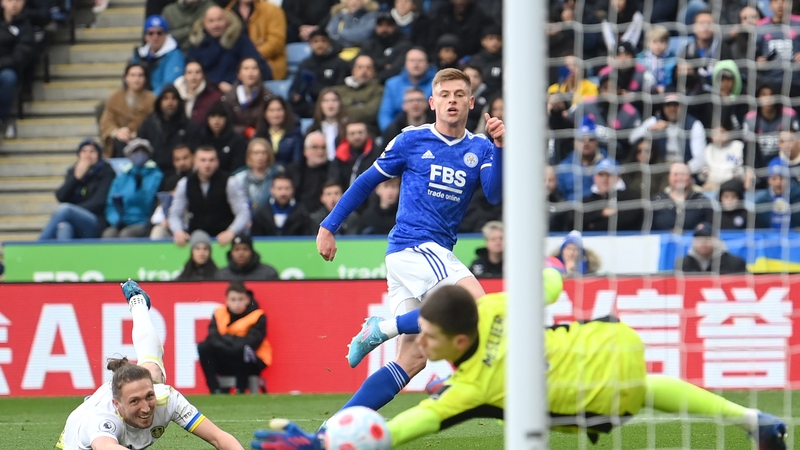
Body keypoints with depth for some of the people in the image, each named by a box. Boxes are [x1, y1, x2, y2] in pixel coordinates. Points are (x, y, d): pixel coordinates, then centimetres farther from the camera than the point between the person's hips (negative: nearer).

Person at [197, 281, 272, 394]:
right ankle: (215, 390, -19)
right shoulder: (219, 314, 0)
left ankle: (240, 391, -23)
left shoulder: (257, 317, -9)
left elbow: (251, 343, -21)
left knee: (240, 351, -36)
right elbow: (212, 339, -13)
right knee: (203, 347, -19)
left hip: (251, 363, -4)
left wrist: (226, 339, -25)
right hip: (226, 363, 4)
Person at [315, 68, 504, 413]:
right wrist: (328, 226, 9)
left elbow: (495, 195, -5)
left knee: (412, 359, -2)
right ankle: (383, 328, -13)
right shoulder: (412, 141, 3)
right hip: (413, 245, -6)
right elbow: (367, 182, 10)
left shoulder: (480, 149, 11)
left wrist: (499, 147, -18)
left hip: (436, 253, 6)